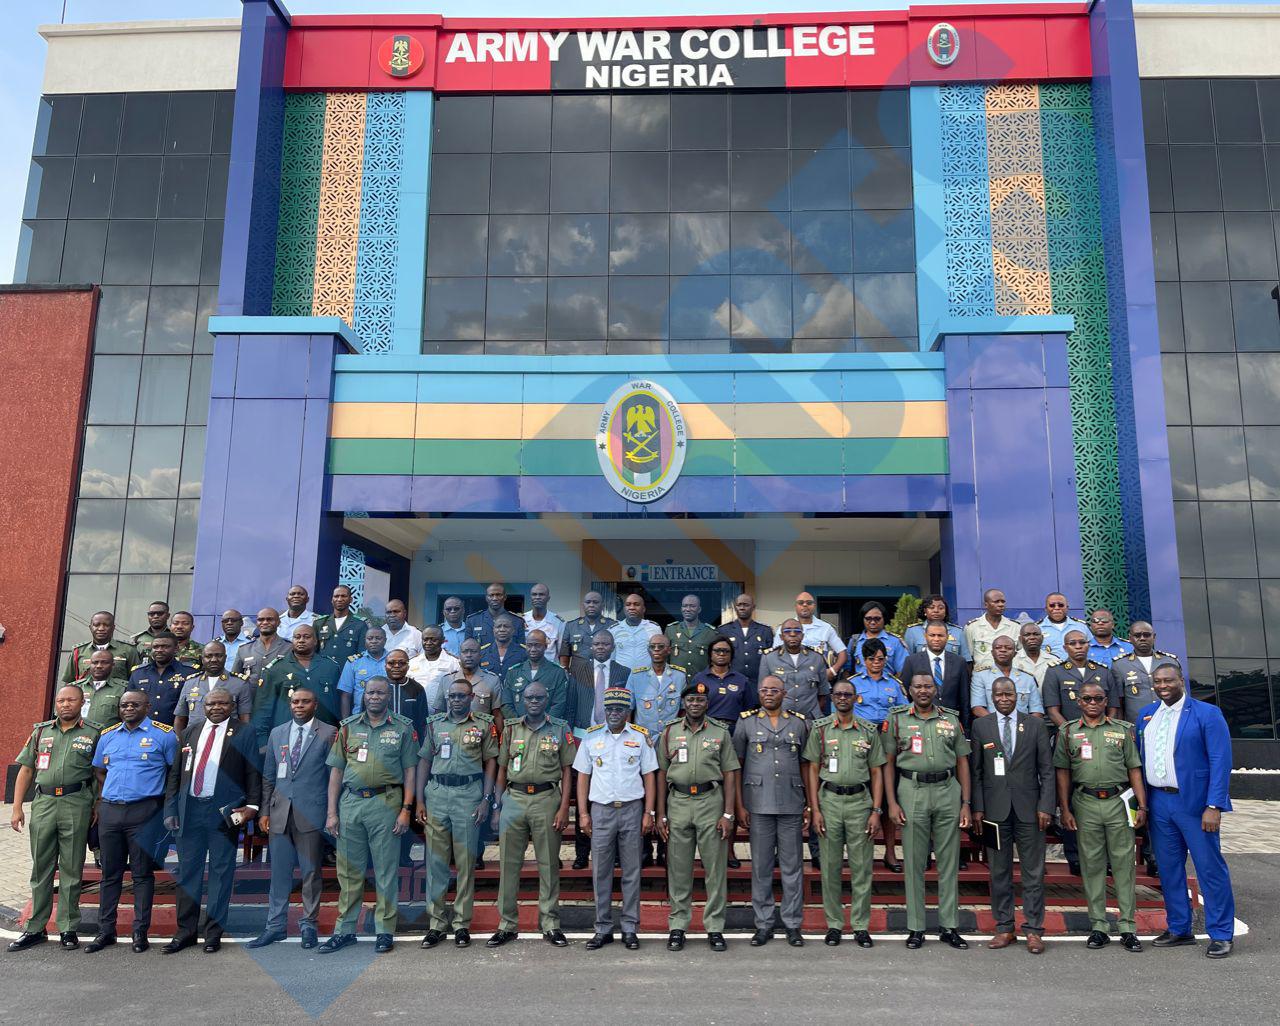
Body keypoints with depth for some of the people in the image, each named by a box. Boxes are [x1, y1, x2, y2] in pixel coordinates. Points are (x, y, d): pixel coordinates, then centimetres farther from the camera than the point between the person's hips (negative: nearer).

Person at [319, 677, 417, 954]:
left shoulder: (402, 729, 4)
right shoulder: (348, 727, 9)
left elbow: (409, 771, 3)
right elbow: (336, 771, 9)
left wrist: (406, 809, -6)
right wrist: (332, 813, 3)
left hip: (386, 803, -2)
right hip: (350, 803, 2)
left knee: (386, 870, 3)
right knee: (349, 870, 8)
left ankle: (385, 931, 13)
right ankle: (345, 930, 19)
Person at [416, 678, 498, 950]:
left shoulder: (484, 725, 3)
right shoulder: (435, 724, 10)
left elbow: (491, 763, 4)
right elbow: (424, 761, 11)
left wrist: (486, 799, -3)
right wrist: (419, 800, 5)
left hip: (469, 794, -2)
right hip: (437, 793, 2)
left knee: (466, 862, 3)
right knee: (435, 861, 3)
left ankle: (462, 924, 11)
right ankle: (436, 923, 12)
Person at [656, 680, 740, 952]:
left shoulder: (720, 732, 5)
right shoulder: (669, 732, 8)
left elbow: (729, 775, 4)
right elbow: (662, 774, 9)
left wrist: (728, 815, -4)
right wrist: (661, 814, 4)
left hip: (711, 800, -1)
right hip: (678, 801, 1)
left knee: (715, 868, 2)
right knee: (678, 869, 5)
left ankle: (715, 928, 11)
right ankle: (677, 927, 15)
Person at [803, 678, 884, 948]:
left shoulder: (869, 730, 6)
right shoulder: (820, 728, 3)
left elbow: (876, 772, 7)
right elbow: (812, 769, 3)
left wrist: (876, 811, 0)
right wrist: (815, 810, -4)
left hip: (860, 800, 1)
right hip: (829, 800, 0)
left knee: (861, 867, 3)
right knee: (830, 866, 5)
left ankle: (861, 925, 13)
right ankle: (834, 924, 15)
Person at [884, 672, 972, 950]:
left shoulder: (951, 720, 9)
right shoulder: (897, 719, 4)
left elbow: (962, 762, 10)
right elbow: (889, 762, 3)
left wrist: (966, 803, 3)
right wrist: (892, 803, -4)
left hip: (948, 791, 2)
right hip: (912, 791, -2)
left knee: (949, 862, 6)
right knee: (914, 862, 4)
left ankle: (949, 927, 16)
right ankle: (915, 927, 13)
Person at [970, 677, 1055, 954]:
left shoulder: (1034, 724, 4)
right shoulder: (980, 726, 4)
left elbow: (1047, 769, 3)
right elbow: (976, 770, 3)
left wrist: (1045, 806, -5)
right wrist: (977, 808, -3)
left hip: (1028, 807, 0)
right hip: (995, 808, 0)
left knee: (1033, 872, 4)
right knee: (999, 872, 7)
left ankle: (1034, 930, 13)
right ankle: (1005, 928, 17)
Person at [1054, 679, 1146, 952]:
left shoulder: (1123, 730, 8)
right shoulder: (1068, 732, 7)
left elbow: (1134, 769, 6)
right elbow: (1063, 773, 7)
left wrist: (1142, 805, -2)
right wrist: (1065, 810, 2)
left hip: (1119, 802, 0)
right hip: (1085, 804, 0)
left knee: (1123, 863, 2)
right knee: (1092, 865, 5)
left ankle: (1127, 927, 9)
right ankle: (1098, 926, 12)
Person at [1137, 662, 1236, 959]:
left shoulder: (1207, 714, -6)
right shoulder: (1146, 715, 10)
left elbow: (1221, 762, -11)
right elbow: (1140, 759, 14)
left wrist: (1214, 806, -17)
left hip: (1194, 803, -5)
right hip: (1158, 803, 6)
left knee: (1210, 868, 1)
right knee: (1169, 868, 12)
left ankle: (1221, 934, 13)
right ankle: (1179, 929, 24)